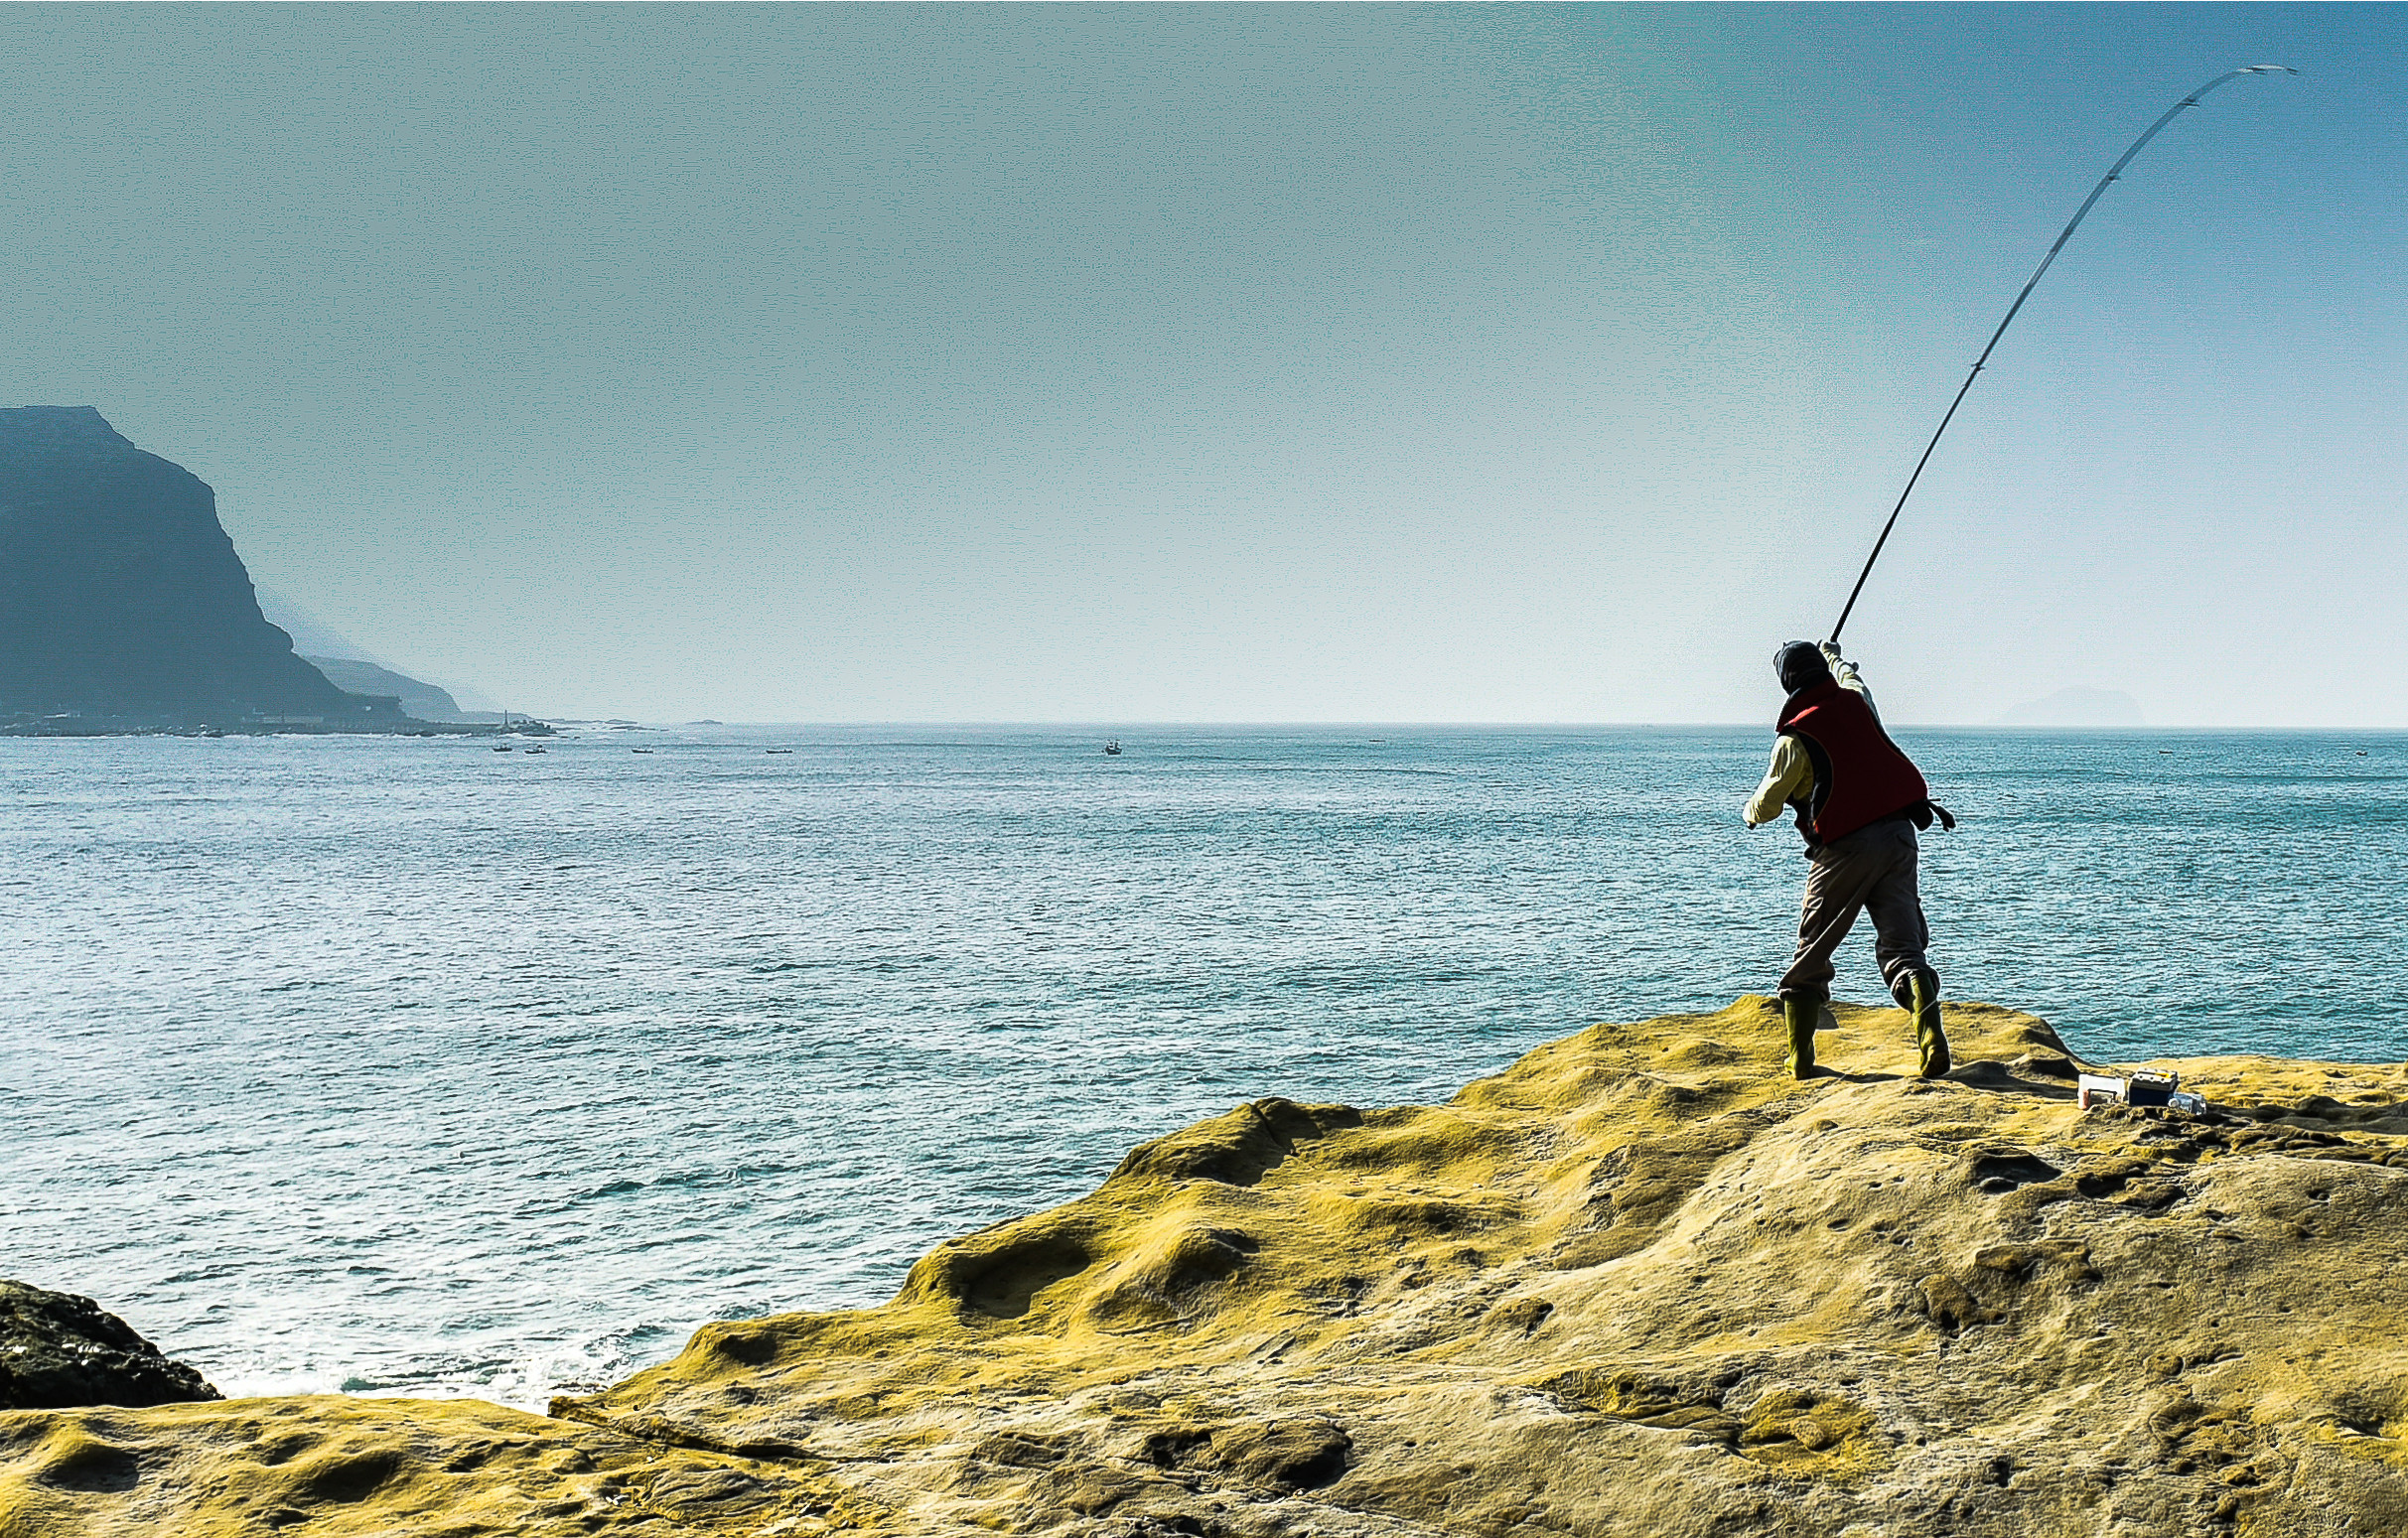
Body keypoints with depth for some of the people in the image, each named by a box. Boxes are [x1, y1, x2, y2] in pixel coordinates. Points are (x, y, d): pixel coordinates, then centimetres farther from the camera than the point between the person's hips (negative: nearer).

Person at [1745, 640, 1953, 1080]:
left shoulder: (1795, 739, -8)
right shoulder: (1856, 702, 7)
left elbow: (1765, 807, -2)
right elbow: (1851, 678, 35)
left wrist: (1752, 812, 23)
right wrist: (1835, 656, 56)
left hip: (1846, 848, -4)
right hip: (1899, 836, 4)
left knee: (1810, 956, 9)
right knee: (1902, 948, -1)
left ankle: (1801, 1058, 9)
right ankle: (1932, 1038, -21)